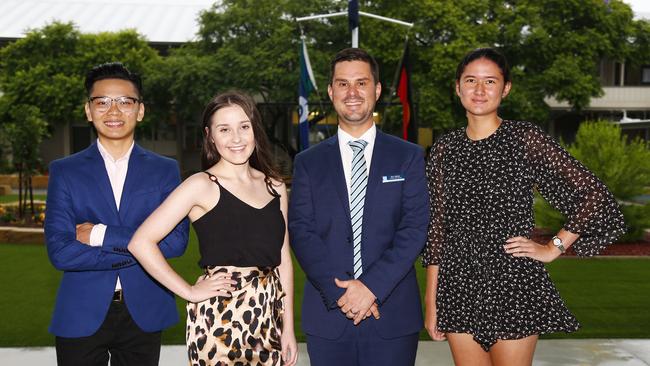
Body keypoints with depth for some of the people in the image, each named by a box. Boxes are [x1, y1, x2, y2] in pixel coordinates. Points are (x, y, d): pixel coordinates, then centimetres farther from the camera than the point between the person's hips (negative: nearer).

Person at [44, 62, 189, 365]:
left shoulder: (165, 170, 2)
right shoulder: (64, 172, 0)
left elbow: (176, 241, -9)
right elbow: (60, 251, -10)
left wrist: (102, 235, -15)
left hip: (143, 313, 1)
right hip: (82, 315, -1)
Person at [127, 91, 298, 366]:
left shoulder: (274, 186, 8)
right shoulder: (202, 185, -7)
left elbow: (283, 259, 10)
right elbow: (141, 243, -14)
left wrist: (288, 328, 6)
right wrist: (190, 292, -10)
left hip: (270, 314, 5)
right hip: (220, 317, -5)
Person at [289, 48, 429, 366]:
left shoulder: (408, 157, 4)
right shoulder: (308, 163, 7)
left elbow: (415, 228, -4)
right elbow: (300, 232, -2)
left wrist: (372, 286, -14)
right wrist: (340, 291, -13)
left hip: (393, 317, -1)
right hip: (328, 316, 1)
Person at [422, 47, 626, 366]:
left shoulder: (525, 139, -4)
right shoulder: (444, 150, 6)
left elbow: (594, 195, -3)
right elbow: (437, 226, 7)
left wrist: (553, 248, -5)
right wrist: (431, 301, 5)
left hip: (513, 285, -3)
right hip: (458, 287, 3)